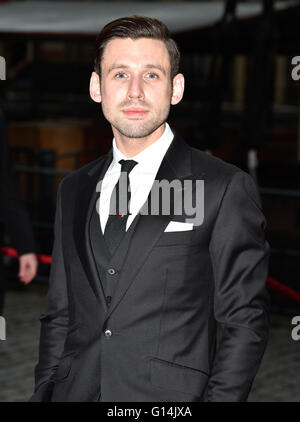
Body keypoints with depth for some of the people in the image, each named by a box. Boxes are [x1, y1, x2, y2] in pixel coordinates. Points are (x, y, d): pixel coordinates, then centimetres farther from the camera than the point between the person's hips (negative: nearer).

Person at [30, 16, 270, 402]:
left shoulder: (227, 189, -4)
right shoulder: (73, 190, 13)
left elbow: (245, 321, -6)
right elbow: (58, 316, 15)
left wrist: (219, 399, -14)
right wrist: (43, 394, 6)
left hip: (170, 396, -4)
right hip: (74, 393, 4)